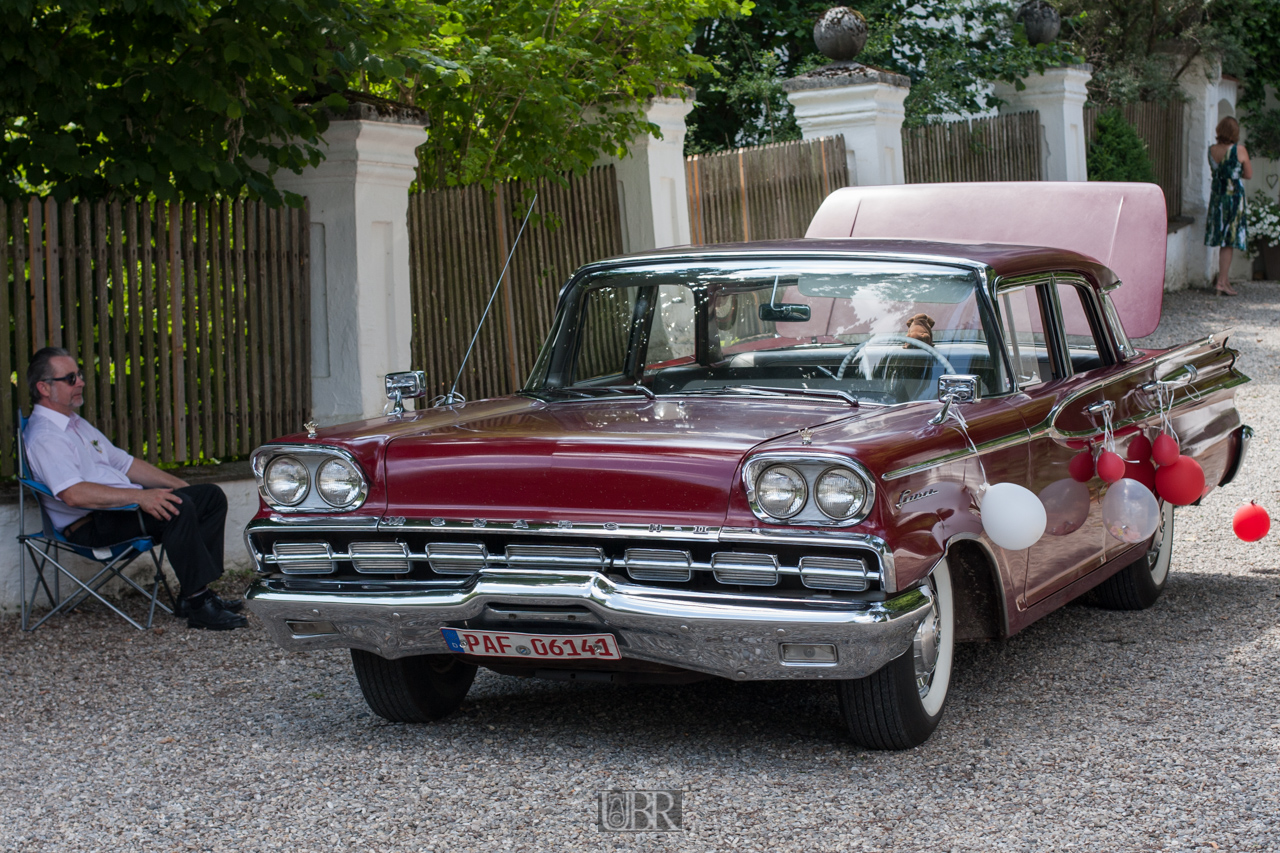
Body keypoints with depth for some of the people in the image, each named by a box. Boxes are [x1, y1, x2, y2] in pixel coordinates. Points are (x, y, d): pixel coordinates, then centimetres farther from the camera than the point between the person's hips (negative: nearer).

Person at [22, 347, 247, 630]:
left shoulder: (77, 424, 22)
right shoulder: (44, 438, -13)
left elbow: (125, 463, 24)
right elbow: (74, 494, -28)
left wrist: (181, 486, 12)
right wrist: (139, 496, -32)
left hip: (122, 508, 10)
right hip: (90, 527, -10)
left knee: (211, 496, 2)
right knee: (179, 507, -30)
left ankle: (192, 594, -4)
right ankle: (198, 607, -25)